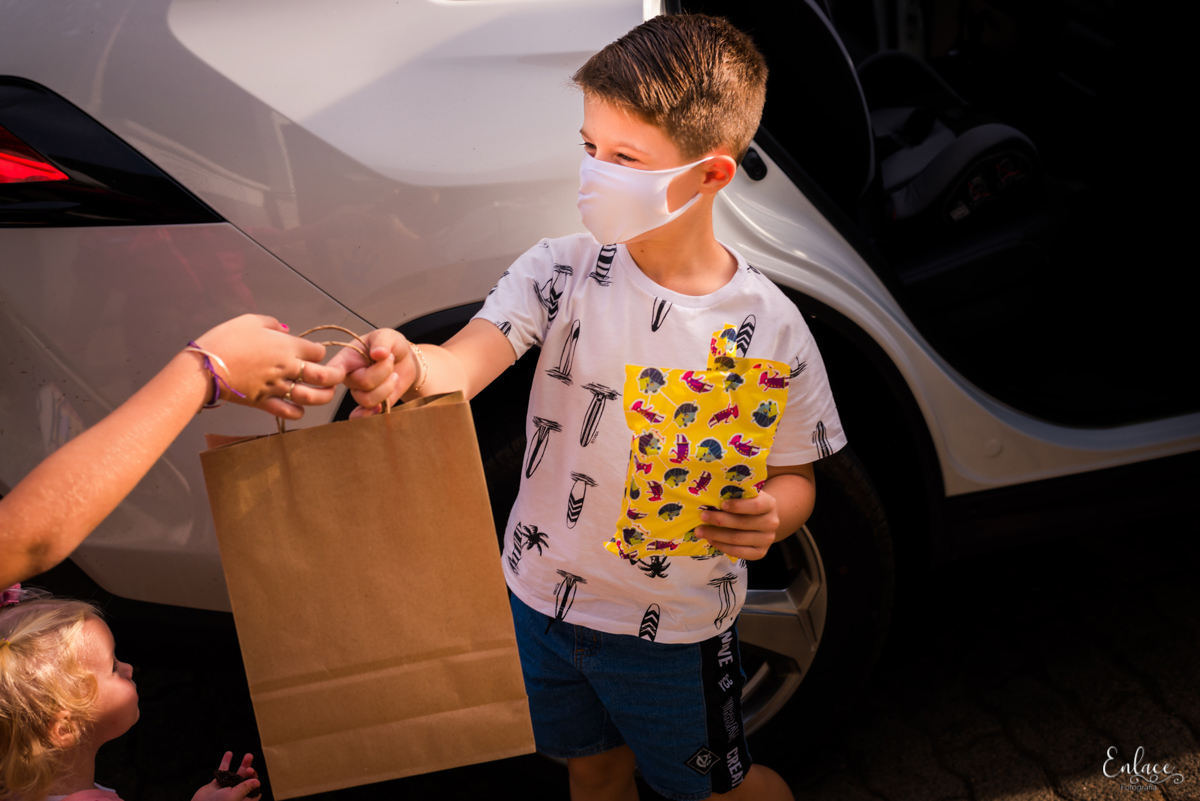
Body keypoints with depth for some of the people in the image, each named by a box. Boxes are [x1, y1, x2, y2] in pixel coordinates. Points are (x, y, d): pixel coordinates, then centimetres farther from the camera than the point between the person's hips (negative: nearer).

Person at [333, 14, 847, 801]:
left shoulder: (769, 327, -16)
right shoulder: (562, 271, -12)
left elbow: (795, 476, -5)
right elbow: (464, 363, -25)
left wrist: (769, 519, -28)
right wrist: (409, 366, -48)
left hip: (674, 631, -2)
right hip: (541, 597, 3)